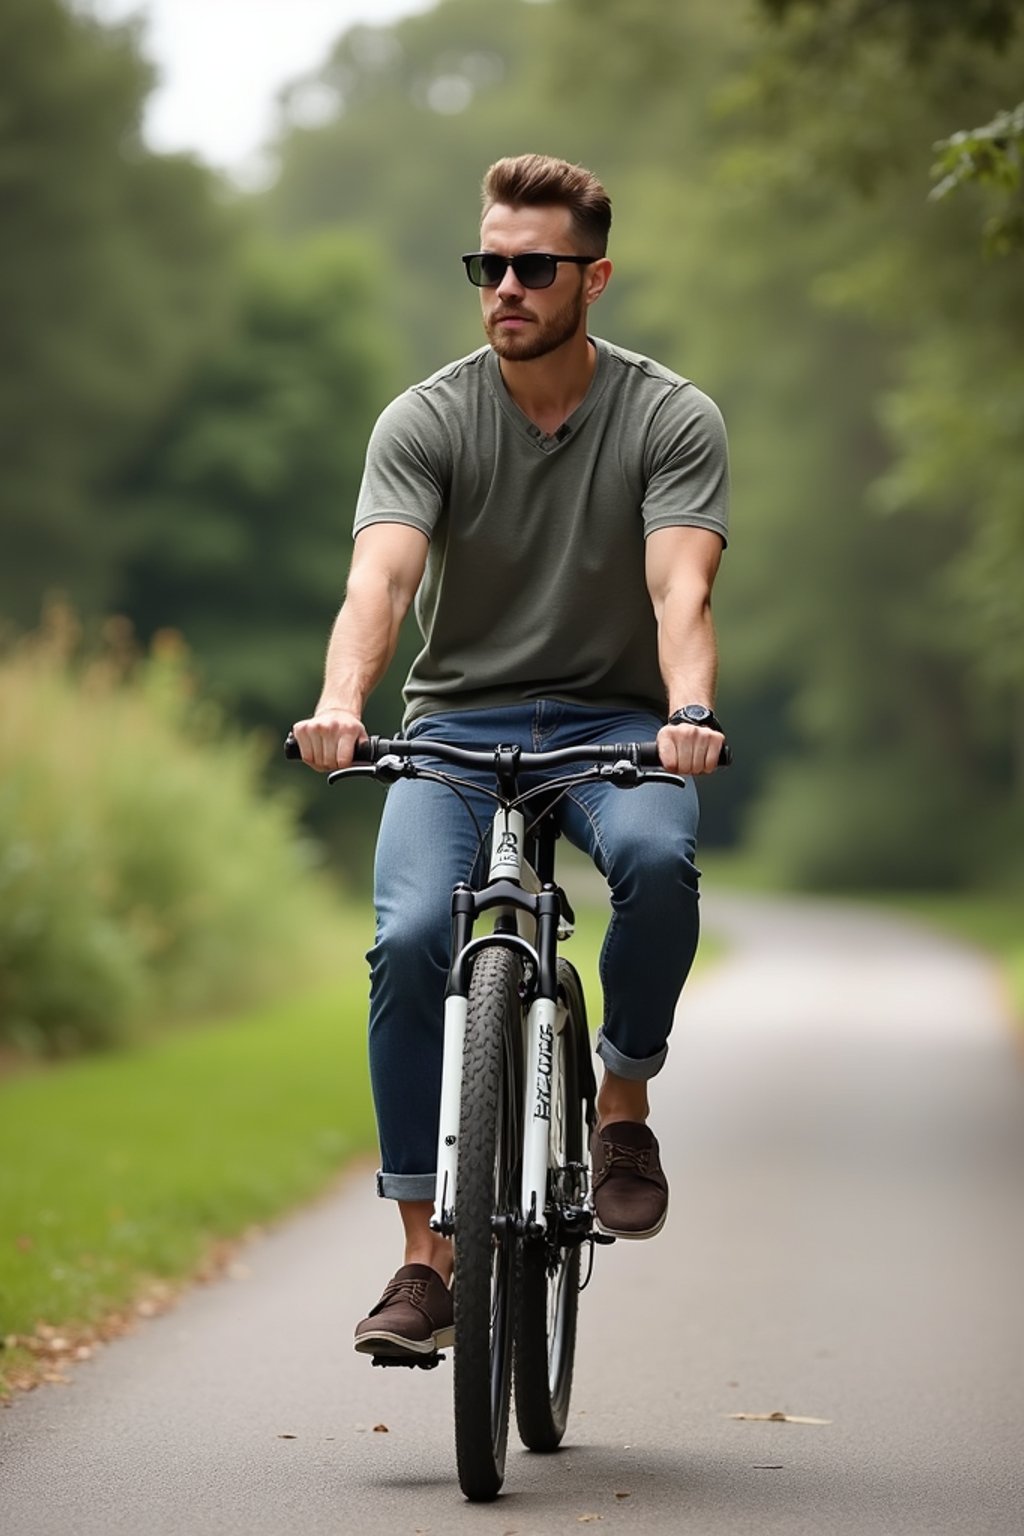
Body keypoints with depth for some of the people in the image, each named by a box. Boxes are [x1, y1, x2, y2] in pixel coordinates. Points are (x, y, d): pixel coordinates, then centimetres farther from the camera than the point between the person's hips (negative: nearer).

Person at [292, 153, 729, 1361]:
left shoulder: (672, 419, -6)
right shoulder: (425, 421, -5)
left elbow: (679, 586, -20)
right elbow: (380, 577, -20)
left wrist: (690, 711, -41)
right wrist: (341, 700, -41)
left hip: (610, 721, -1)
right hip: (457, 720, 1)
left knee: (657, 858, -34)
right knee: (411, 937, -25)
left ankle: (623, 1103, -7)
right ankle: (426, 1253, -15)